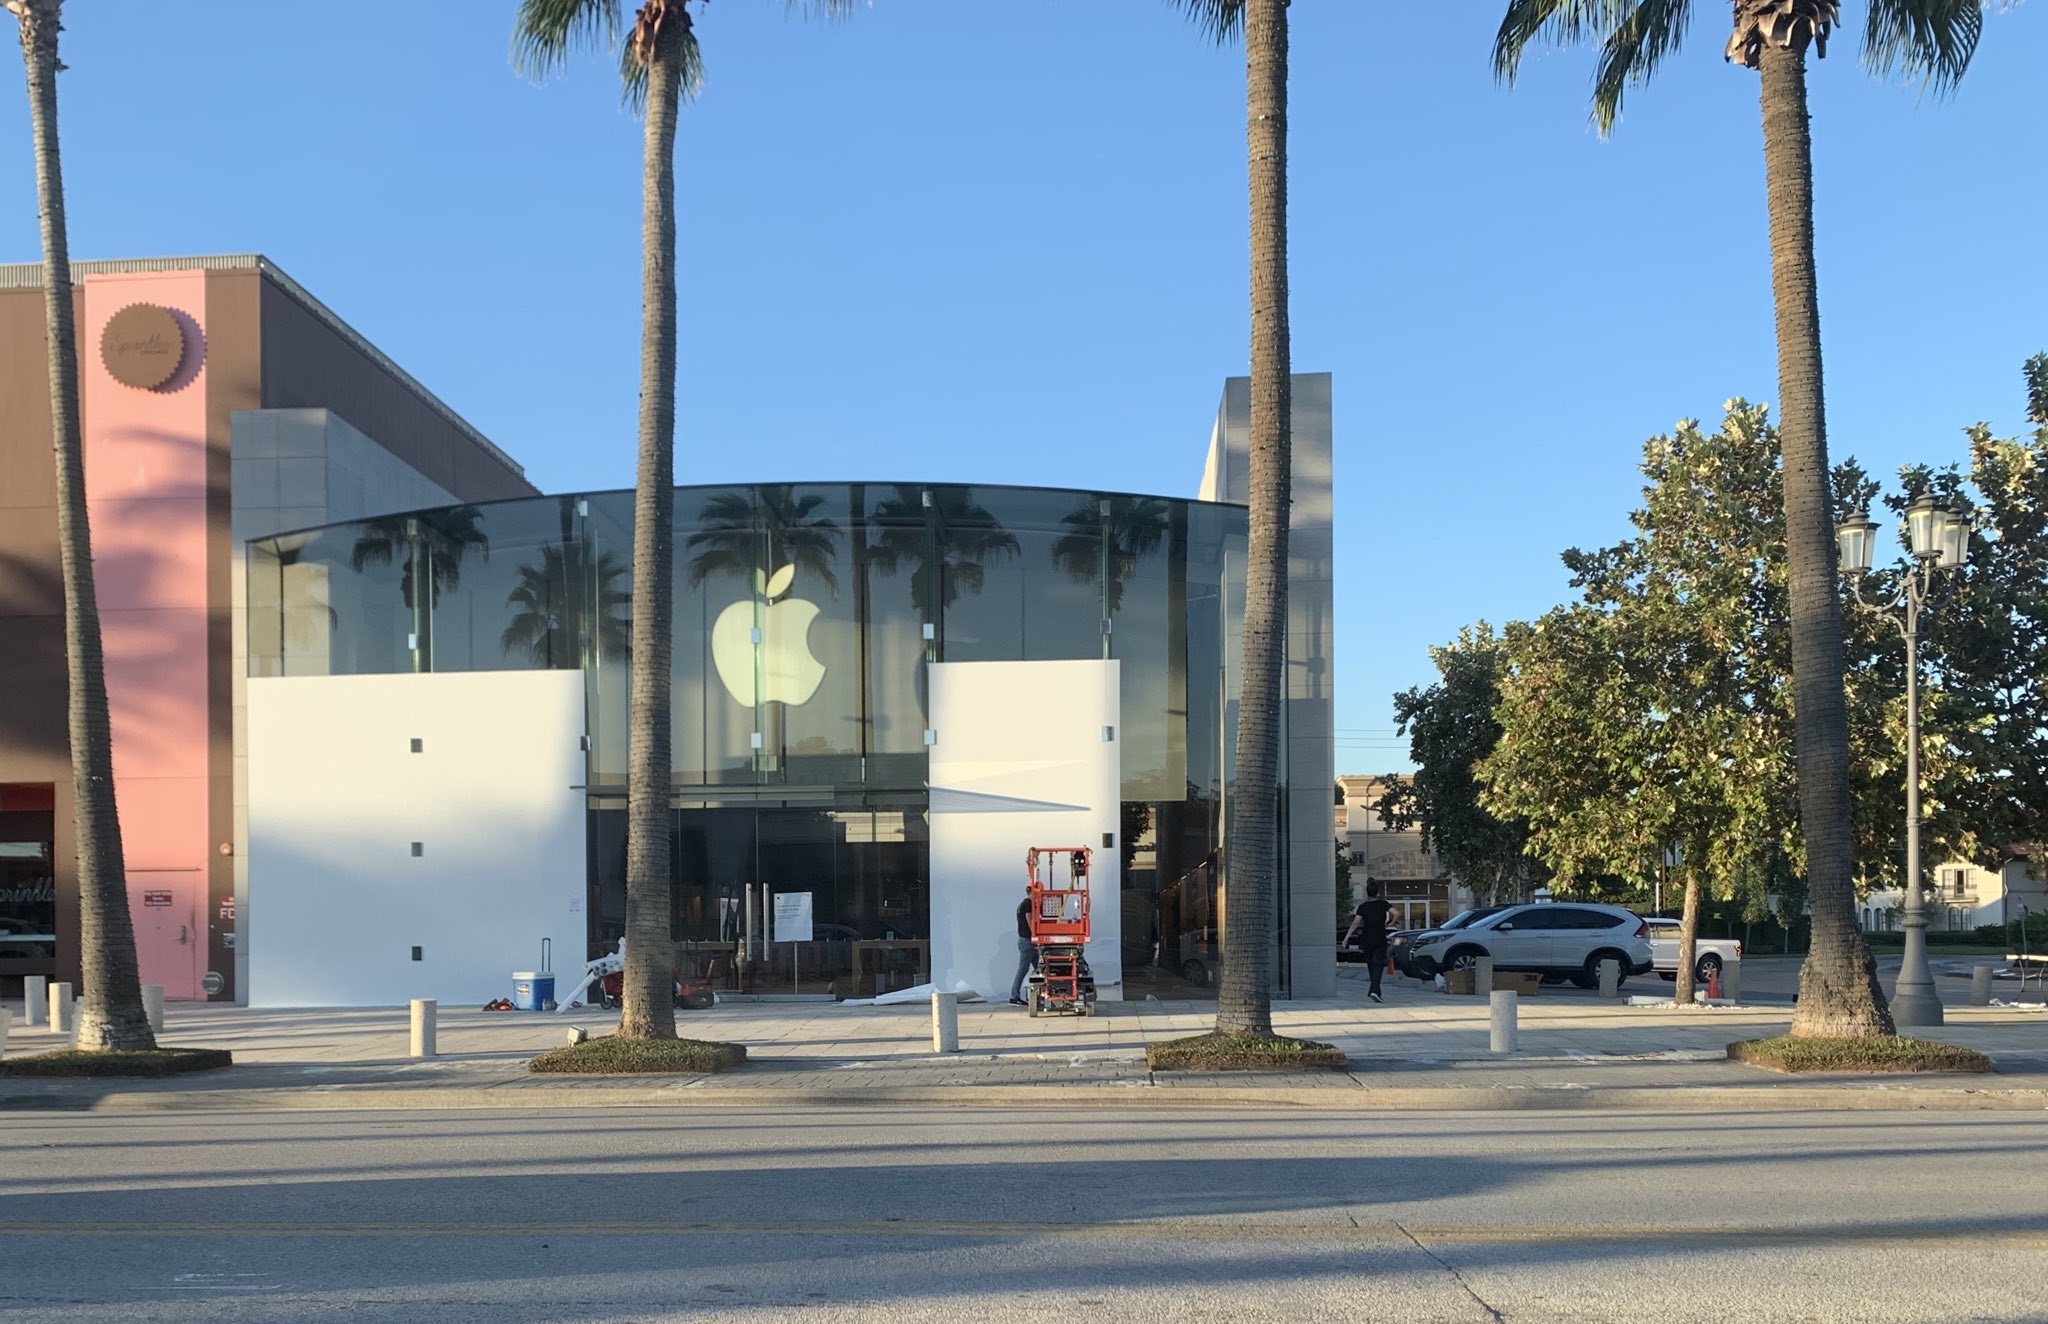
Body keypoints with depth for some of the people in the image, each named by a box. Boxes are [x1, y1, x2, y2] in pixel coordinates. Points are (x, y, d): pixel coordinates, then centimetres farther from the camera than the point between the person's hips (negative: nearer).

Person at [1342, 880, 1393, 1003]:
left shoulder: (1363, 907, -1)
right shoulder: (1383, 904, -1)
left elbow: (1355, 923, -9)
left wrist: (1346, 937, -8)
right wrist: (1391, 923, 5)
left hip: (1367, 940, 1)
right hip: (1380, 940, -1)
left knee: (1371, 966, 16)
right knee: (1378, 965, -6)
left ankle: (1375, 990, 26)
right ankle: (1374, 990, -25)